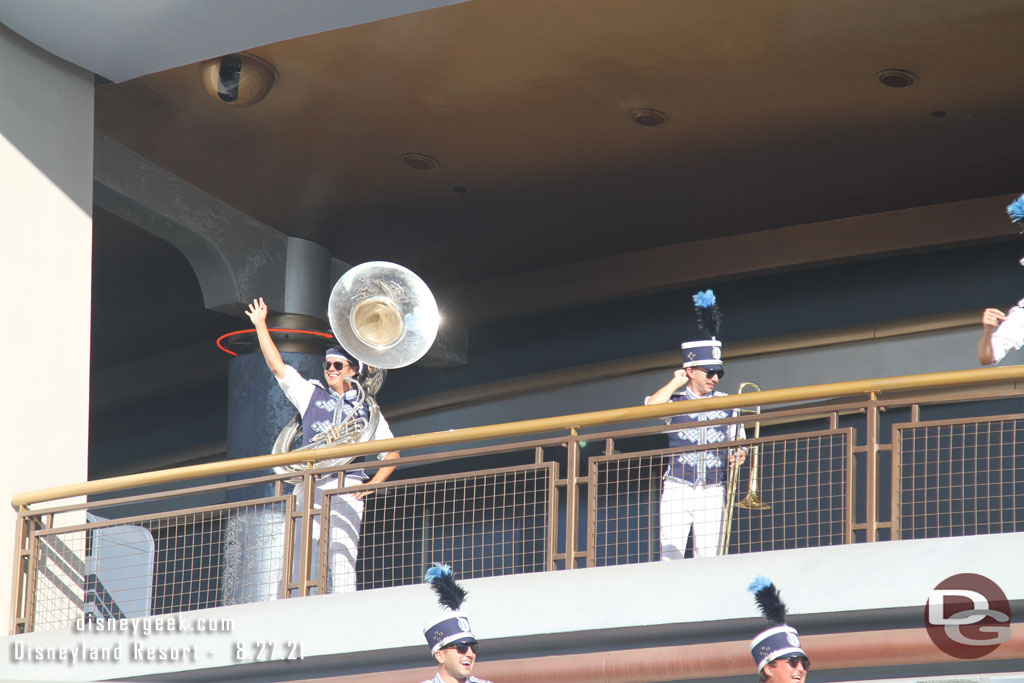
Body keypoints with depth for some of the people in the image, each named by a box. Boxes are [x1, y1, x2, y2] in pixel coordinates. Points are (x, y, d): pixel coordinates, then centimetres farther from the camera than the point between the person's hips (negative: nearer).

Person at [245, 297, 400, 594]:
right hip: (307, 485, 2)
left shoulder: (366, 409, 16)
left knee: (341, 555, -14)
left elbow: (391, 454, 17)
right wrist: (260, 326, 12)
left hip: (345, 488, -2)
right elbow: (277, 366, 16)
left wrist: (371, 486, 3)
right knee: (297, 557, -7)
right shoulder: (311, 394, 20)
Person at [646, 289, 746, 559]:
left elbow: (739, 442, 16)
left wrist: (738, 456, -6)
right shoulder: (675, 399, 6)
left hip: (712, 491, 2)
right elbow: (652, 406, -16)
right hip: (677, 488, -2)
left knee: (709, 557, -4)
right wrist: (676, 382, -3)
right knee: (670, 556, -8)